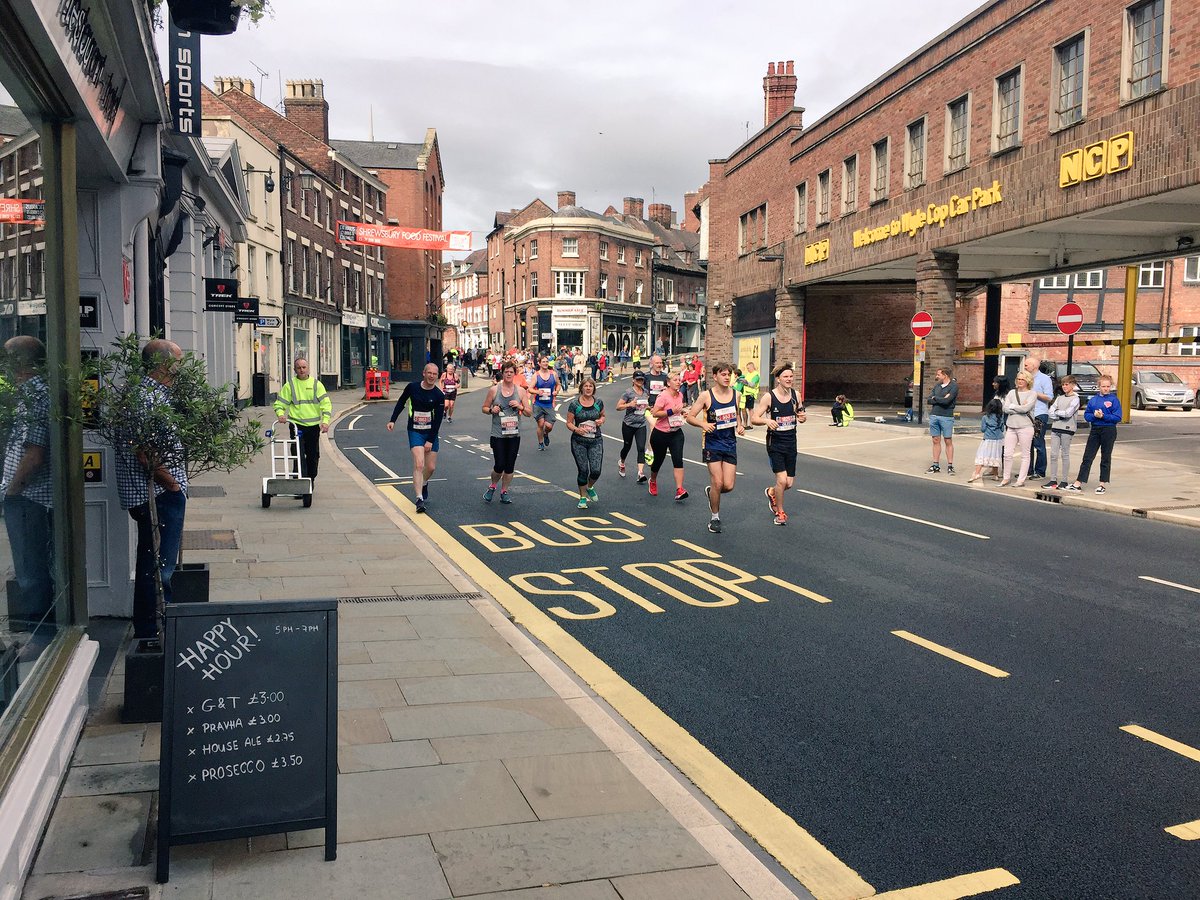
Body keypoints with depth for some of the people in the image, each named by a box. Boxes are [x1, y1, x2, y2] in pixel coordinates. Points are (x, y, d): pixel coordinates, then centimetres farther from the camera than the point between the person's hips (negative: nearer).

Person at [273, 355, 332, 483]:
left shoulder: (316, 384, 4)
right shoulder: (289, 385, 3)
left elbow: (326, 403, -1)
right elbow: (279, 403, 6)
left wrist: (325, 421, -13)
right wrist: (280, 414, -15)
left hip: (314, 426, 2)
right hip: (296, 425, -2)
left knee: (313, 456, 10)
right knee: (299, 455, -9)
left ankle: (311, 480, 25)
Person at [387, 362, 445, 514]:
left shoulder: (439, 396, -7)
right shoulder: (412, 387, -5)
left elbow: (438, 420, -8)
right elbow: (401, 403, 13)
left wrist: (430, 440, -11)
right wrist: (393, 420, 6)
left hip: (431, 433, 1)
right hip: (415, 432, -1)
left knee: (431, 467, 7)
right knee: (419, 465, -18)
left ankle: (423, 484, 40)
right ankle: (419, 499, -18)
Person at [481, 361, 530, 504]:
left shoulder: (520, 391, 3)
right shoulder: (494, 390, 0)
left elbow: (529, 413, 5)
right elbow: (484, 408, 8)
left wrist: (520, 407, -13)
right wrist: (491, 410, -12)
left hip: (514, 434, 2)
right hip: (498, 434, -2)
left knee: (510, 466, 5)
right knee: (499, 465, -7)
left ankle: (504, 492, 23)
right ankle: (492, 487, 21)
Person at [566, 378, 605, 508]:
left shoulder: (598, 402, 2)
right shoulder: (574, 404, -5)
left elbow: (602, 415, 18)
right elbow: (569, 423, -1)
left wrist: (601, 421, -4)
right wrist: (576, 429, -21)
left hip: (596, 440, 2)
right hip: (579, 441, -2)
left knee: (596, 470, -7)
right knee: (583, 470, 2)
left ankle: (590, 487, 27)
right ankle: (583, 497, 21)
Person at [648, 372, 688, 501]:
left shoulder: (680, 395, 4)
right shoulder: (663, 396, -18)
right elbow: (654, 413, -24)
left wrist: (681, 411, 6)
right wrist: (671, 411, -28)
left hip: (676, 433, 4)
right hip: (660, 434, -4)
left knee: (678, 460, -13)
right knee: (658, 460, 13)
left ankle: (679, 490, -18)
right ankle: (653, 481, 44)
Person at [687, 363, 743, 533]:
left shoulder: (735, 395, 4)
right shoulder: (706, 396, -9)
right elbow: (690, 417, -6)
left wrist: (739, 426, 2)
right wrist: (703, 424, -24)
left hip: (730, 444, 4)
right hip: (712, 444, -4)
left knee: (728, 485, -4)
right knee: (718, 483, -7)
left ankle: (710, 491, 31)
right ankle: (714, 518, 13)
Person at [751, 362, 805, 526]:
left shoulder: (795, 395, 2)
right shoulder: (769, 397, -12)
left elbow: (800, 415, 15)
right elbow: (754, 418, -11)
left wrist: (803, 417, -8)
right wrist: (767, 420, -31)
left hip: (791, 443, 5)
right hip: (775, 443, -5)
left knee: (789, 483, 6)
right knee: (781, 480, -13)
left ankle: (771, 493, 40)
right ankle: (779, 512, 10)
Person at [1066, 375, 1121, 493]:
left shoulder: (1114, 400, -3)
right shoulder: (1093, 400, 9)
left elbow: (1117, 417, -9)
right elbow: (1086, 415, 6)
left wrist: (1103, 416, -19)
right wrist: (1094, 415, -13)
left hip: (1109, 430, -4)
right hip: (1095, 430, 4)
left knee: (1106, 458, 5)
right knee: (1087, 457, 1)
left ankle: (1103, 484, 14)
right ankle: (1078, 484, 0)